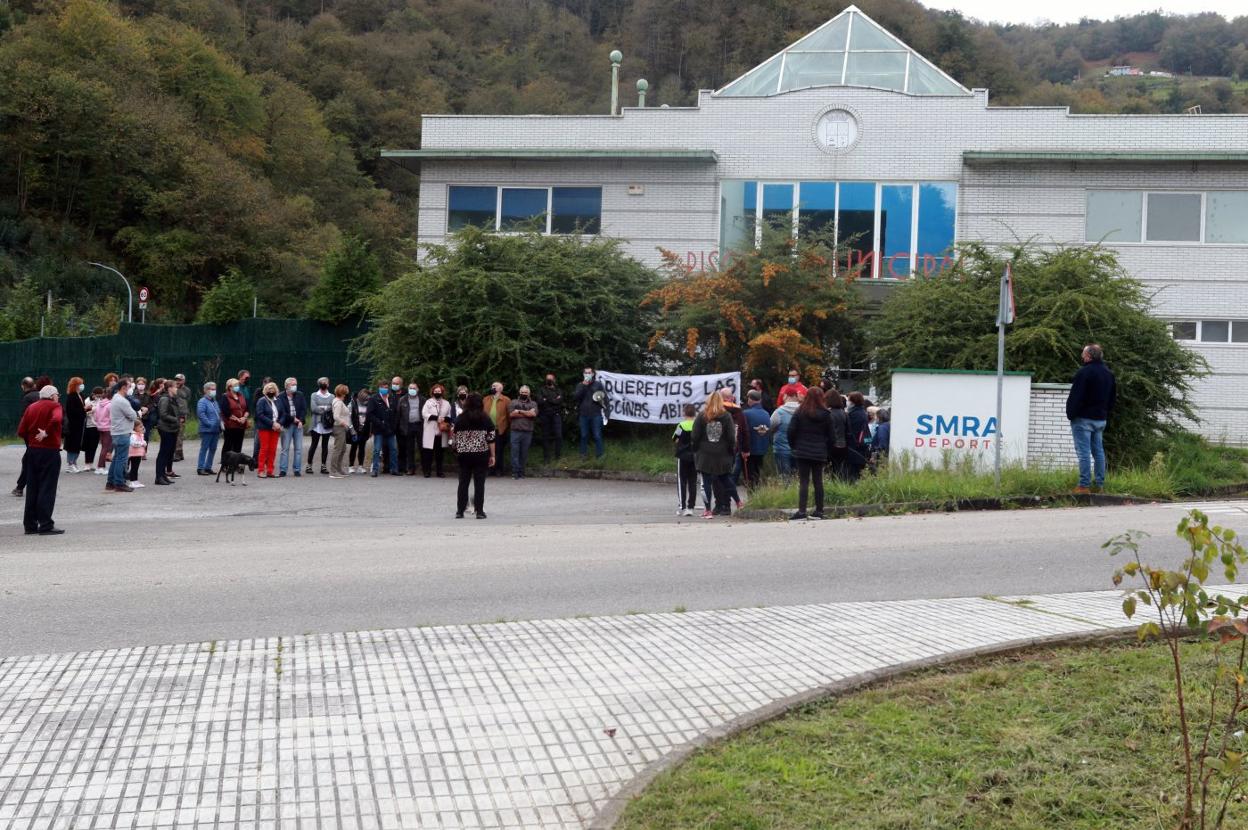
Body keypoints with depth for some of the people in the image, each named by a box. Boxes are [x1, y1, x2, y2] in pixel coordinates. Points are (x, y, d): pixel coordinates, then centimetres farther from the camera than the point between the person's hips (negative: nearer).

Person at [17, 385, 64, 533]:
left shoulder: (31, 407, 10)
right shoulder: (54, 406, -6)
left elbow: (21, 432, 3)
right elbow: (56, 420, -29)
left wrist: (31, 440, 16)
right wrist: (46, 433, -16)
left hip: (32, 451, 6)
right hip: (50, 451, -6)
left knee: (32, 489, 11)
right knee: (47, 489, -3)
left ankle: (30, 525, 13)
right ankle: (46, 525, -6)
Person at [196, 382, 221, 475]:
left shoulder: (215, 402, 17)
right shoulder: (202, 401, -9)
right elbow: (200, 414, -20)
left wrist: (220, 424, 11)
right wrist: (209, 424, -22)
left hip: (215, 430, 8)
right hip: (207, 430, -8)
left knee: (213, 449, 11)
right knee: (204, 449, -6)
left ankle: (208, 467, 18)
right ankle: (200, 468, -3)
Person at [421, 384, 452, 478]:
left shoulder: (446, 403, 12)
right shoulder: (428, 402, 4)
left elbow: (450, 416, 14)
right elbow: (424, 413, -8)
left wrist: (445, 419, -9)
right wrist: (436, 418, -15)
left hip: (441, 431, 2)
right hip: (430, 431, -2)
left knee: (439, 452, 7)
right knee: (428, 452, -4)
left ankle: (439, 471, 12)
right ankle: (427, 471, 1)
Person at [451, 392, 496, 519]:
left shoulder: (459, 419, 0)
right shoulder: (486, 419, -3)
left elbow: (455, 437, 3)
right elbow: (491, 439, -4)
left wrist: (457, 452, 16)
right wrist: (492, 455, 3)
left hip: (464, 455, 1)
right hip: (481, 455, -1)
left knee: (463, 483, 8)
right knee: (479, 483, 2)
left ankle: (460, 511, 8)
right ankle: (479, 511, 1)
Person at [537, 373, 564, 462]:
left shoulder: (558, 390, 12)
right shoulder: (541, 390, 12)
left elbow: (560, 401, -5)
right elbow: (540, 401, -5)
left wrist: (547, 400, -6)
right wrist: (554, 400, -8)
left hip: (556, 415, 0)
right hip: (545, 416, 0)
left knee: (558, 435, -9)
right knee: (545, 437, 2)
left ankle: (558, 456, -1)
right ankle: (546, 457, 7)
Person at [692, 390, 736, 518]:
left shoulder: (701, 416, -4)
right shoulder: (726, 416, -3)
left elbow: (695, 437, -2)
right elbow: (731, 437, -2)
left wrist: (696, 451, 10)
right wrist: (732, 453, 9)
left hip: (705, 455, -1)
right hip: (722, 455, 1)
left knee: (707, 483, 1)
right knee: (724, 481, 12)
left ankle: (708, 509, -3)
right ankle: (725, 507, 14)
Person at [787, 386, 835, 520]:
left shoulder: (800, 412, -5)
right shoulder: (826, 414, 1)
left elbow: (791, 431, -7)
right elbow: (831, 436, 4)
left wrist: (794, 446, 7)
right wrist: (828, 453, 13)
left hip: (803, 452, -2)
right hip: (819, 453, 2)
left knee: (804, 481, -4)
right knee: (818, 481, 10)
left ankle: (801, 511, -12)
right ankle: (819, 511, 13)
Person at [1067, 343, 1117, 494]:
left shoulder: (1084, 373, -16)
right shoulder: (1108, 373, 12)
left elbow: (1075, 397, -17)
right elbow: (1113, 398, 19)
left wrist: (1070, 414, -8)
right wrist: (1105, 413, 20)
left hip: (1083, 418, -8)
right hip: (1101, 419, 8)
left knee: (1084, 452, -7)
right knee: (1098, 451, 13)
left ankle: (1084, 485, -9)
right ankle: (1099, 484, 14)